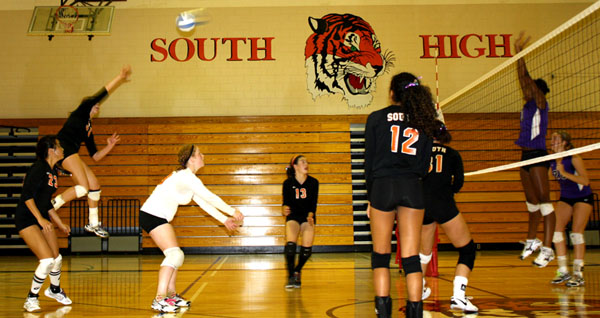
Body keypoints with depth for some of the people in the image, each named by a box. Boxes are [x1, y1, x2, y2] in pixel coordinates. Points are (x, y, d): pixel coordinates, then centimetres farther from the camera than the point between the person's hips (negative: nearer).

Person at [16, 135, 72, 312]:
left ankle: (55, 290, 37)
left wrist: (60, 224, 21)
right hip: (27, 220, -8)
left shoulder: (53, 172, 10)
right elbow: (27, 196, -21)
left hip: (43, 219, 8)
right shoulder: (39, 168, -17)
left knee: (57, 259, 10)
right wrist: (40, 218, -25)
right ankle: (31, 298, 4)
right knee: (47, 260, -15)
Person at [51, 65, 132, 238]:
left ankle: (93, 224, 18)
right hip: (63, 148, -9)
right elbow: (103, 92, -1)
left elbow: (95, 156, 26)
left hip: (71, 156, 9)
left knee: (94, 185, 8)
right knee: (83, 188, -18)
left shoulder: (89, 130, 28)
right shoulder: (82, 111, 9)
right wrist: (120, 77, 0)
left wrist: (110, 145, 15)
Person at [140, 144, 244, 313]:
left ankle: (171, 295, 20)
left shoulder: (186, 177, 15)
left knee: (176, 255, 12)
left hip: (158, 217, 10)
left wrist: (224, 219, 13)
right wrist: (233, 212, -13)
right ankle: (159, 299, -19)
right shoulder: (186, 177, -17)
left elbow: (204, 202, 16)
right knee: (174, 254, -18)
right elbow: (211, 198, -20)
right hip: (152, 215, -10)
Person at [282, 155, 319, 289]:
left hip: (308, 217, 1)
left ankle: (297, 271, 13)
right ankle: (291, 275, -12)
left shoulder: (313, 182, -2)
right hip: (293, 216, -1)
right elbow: (285, 202, -3)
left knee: (307, 246, -13)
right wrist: (284, 210, -26)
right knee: (290, 243, -24)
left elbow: (313, 203, -3)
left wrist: (310, 215, -20)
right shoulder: (288, 183, -5)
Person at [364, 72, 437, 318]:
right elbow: (424, 166, 9)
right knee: (411, 256, 3)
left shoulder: (376, 118, 3)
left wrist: (370, 196, 9)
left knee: (381, 255, 8)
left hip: (382, 187, -2)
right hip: (412, 189, 2)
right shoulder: (423, 122, 10)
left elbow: (369, 161, 3)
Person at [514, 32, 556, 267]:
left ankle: (547, 248, -9)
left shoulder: (541, 103, -7)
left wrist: (519, 52, -13)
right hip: (526, 156, 9)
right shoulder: (529, 104, 13)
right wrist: (518, 53, 8)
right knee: (532, 202, 17)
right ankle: (532, 241, 28)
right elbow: (523, 79, 9)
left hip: (538, 156, -9)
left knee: (544, 201, -9)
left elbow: (526, 78, -14)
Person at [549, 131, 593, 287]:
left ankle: (578, 274, -5)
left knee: (576, 232, -13)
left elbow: (585, 181, -30)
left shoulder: (574, 158, -21)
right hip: (565, 198, 6)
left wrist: (565, 173, -35)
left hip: (583, 198, -6)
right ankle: (563, 271, 1)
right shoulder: (552, 160, -4)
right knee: (556, 229, -7)